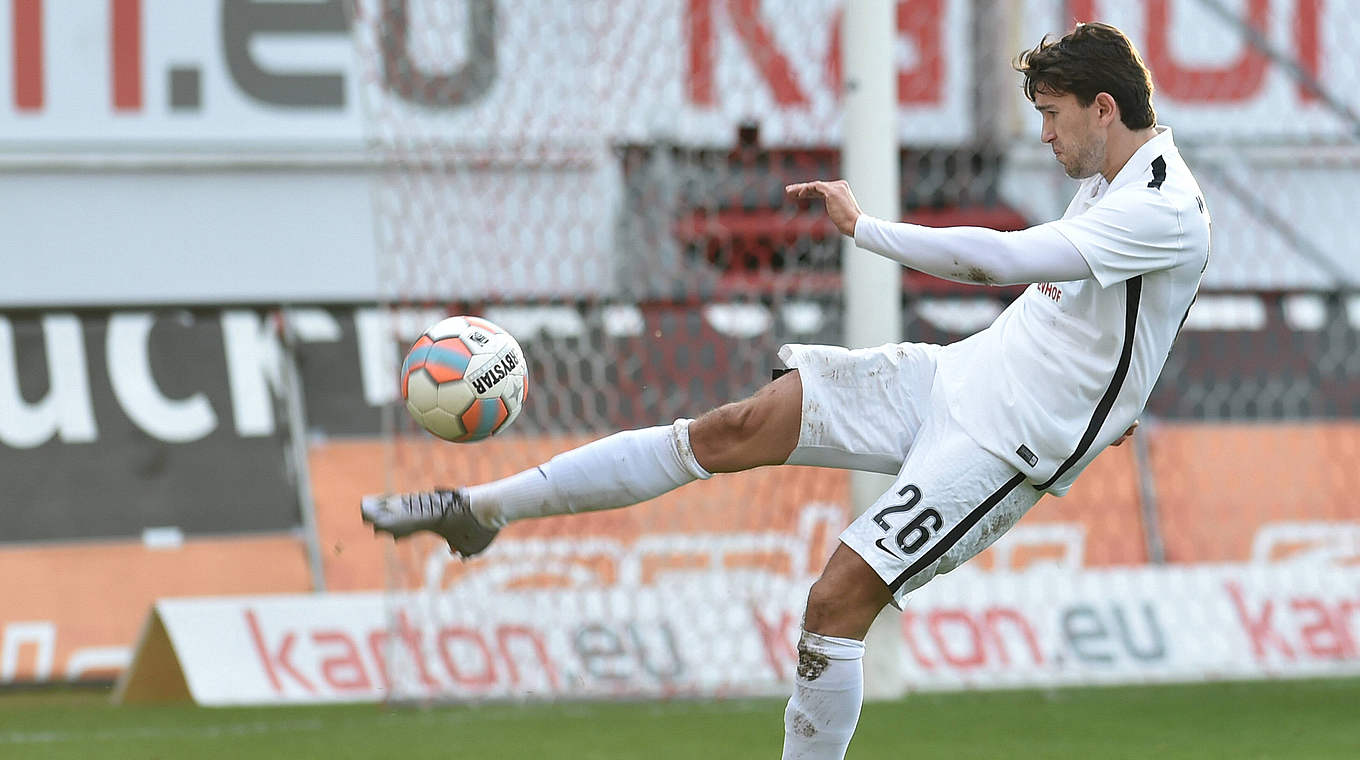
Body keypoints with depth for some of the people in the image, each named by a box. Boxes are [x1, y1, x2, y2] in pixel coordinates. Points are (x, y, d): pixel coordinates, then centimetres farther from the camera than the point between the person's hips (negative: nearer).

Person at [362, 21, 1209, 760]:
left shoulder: (1166, 216, -23)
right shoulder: (1108, 178, 9)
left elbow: (1006, 258, -33)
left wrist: (865, 227, -28)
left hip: (1003, 444, -8)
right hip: (958, 373, 8)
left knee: (838, 599, -18)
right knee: (734, 430, -4)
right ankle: (481, 507, 0)